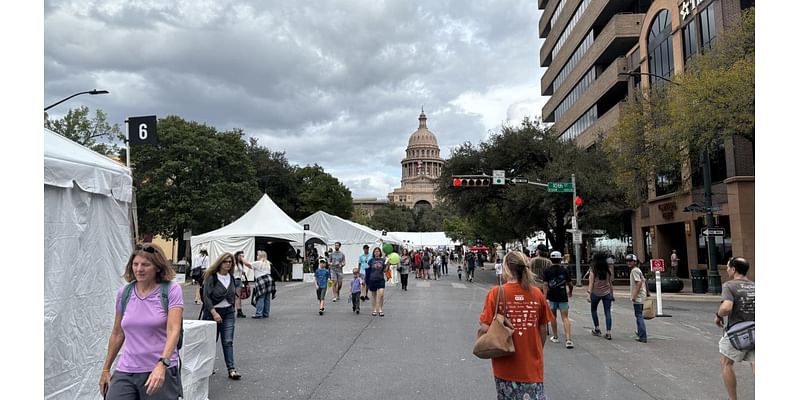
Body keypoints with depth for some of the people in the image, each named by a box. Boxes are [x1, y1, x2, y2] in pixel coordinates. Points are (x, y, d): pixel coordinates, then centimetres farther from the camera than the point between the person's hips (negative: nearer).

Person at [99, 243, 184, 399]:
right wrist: (106, 369, 18)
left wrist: (162, 365, -28)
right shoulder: (123, 293, 6)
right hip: (125, 371, 3)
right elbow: (117, 333, 15)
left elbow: (173, 330, -16)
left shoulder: (171, 290, -7)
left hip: (160, 371, -3)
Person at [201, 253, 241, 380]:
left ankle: (231, 369, -2)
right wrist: (214, 313, -21)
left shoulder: (231, 277, 5)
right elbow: (206, 296, -16)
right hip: (212, 312, -4)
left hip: (229, 312, 4)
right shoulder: (211, 277, -11)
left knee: (228, 341, 0)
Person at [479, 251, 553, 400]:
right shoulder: (537, 293, -6)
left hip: (505, 364, -1)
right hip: (532, 365, 1)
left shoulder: (496, 293, -14)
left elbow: (485, 328, -16)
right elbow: (543, 329, 3)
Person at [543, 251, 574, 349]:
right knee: (565, 318, -3)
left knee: (553, 317, 16)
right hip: (563, 297, 0)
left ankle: (555, 337, 26)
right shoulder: (564, 270, 1)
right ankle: (568, 339, -16)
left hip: (552, 297, 0)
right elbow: (570, 284, 7)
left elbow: (546, 285, -7)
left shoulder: (547, 271, -2)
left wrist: (545, 297, -9)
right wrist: (570, 292, 27)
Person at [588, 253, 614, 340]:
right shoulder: (608, 270, 2)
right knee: (607, 312, 2)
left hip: (596, 293, -2)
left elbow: (591, 283, -11)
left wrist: (589, 294, -12)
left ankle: (597, 329, 21)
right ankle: (608, 333, -2)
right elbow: (610, 283, 5)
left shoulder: (593, 270, -7)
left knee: (594, 310, 19)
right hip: (606, 293, 2)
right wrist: (612, 294, 13)